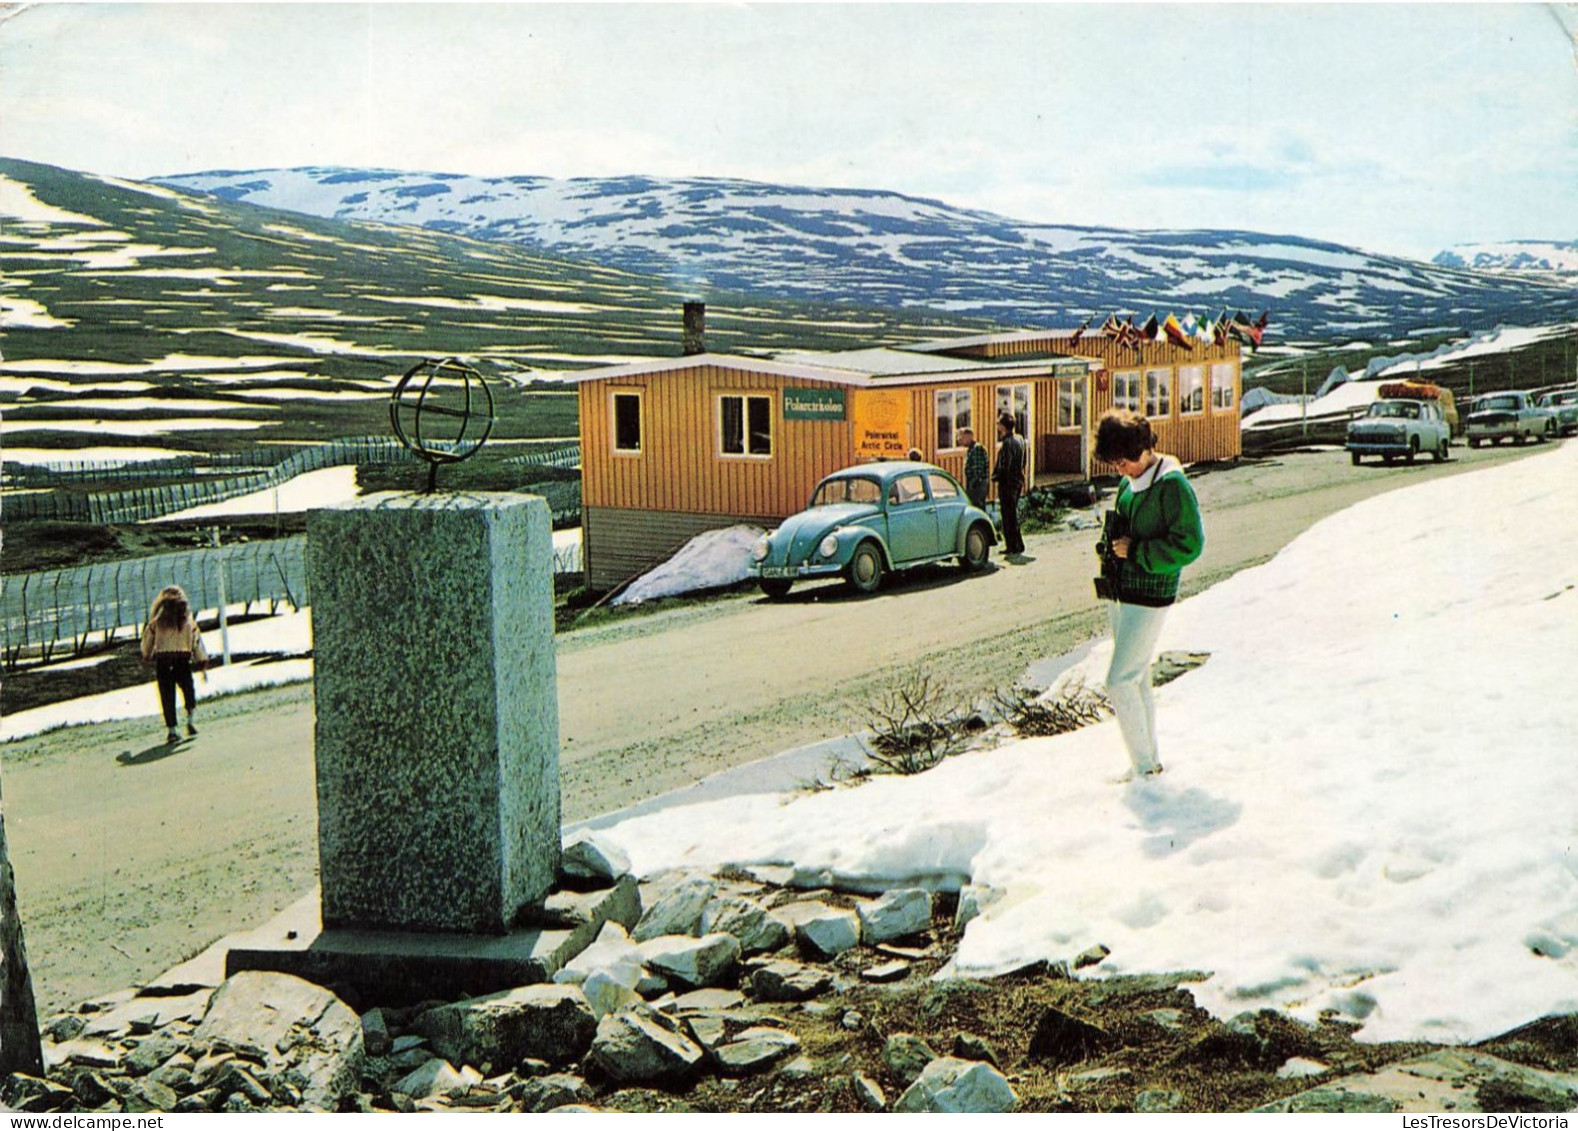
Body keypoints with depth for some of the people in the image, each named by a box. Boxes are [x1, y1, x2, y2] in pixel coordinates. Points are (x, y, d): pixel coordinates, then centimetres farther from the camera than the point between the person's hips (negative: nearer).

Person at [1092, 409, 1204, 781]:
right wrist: (1112, 547, 5)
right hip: (1121, 593, 9)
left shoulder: (1172, 484, -16)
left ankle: (1143, 766, 2)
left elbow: (1189, 545, -19)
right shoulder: (1130, 482, 10)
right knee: (1137, 680, 14)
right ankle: (1150, 758, 25)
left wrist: (1135, 552, -18)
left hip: (1149, 598, -9)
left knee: (1120, 681, -9)